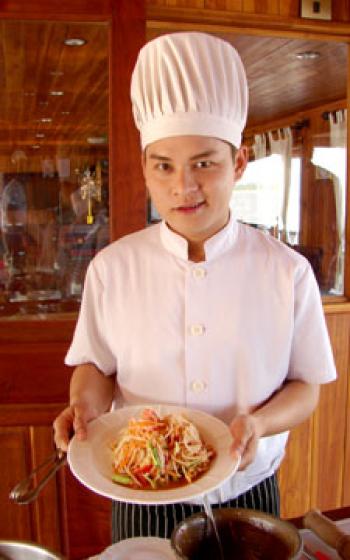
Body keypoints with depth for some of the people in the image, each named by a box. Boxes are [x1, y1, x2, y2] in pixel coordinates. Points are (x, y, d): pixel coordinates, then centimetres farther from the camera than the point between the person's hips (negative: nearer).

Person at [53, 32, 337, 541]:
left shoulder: (288, 271, -12)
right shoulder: (112, 268, -10)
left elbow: (305, 387, -3)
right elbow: (97, 366, 2)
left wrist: (258, 422, -22)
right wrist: (87, 401, -19)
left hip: (249, 497, 0)